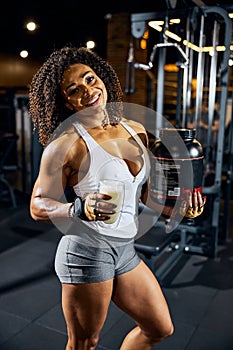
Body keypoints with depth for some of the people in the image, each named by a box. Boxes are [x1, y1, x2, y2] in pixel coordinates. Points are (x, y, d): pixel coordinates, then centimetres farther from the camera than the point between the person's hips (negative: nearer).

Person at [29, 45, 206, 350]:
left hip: (126, 250, 7)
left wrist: (179, 206, 1)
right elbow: (38, 206, -10)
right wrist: (80, 208, -28)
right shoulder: (67, 143, -14)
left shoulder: (136, 130, 5)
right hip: (87, 249, -7)